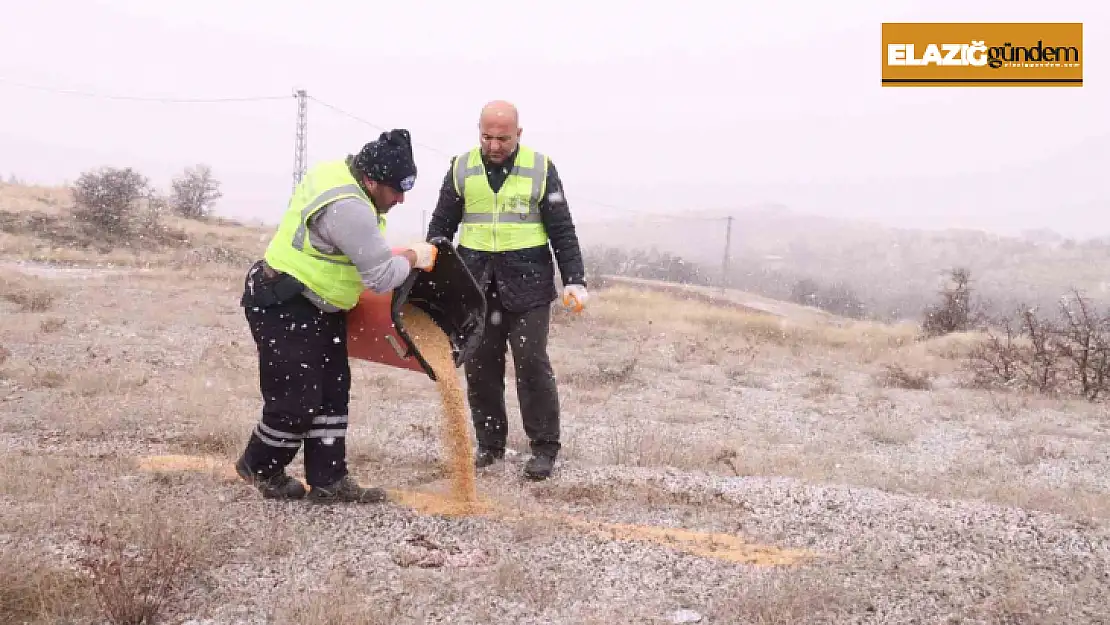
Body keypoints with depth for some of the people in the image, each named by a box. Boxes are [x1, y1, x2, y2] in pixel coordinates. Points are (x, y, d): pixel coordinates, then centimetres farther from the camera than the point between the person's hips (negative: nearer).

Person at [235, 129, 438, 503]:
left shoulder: (339, 173, 1)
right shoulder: (348, 208, -30)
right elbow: (382, 277, -25)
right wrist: (414, 257, -8)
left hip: (317, 307, 11)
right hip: (283, 308, -11)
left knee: (332, 393, 9)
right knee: (296, 400, -3)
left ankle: (328, 481, 15)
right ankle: (260, 466, 21)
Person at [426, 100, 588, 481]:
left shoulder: (540, 168, 0)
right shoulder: (462, 168, 6)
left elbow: (562, 231, 1)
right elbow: (441, 226, 10)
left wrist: (574, 280, -7)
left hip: (527, 283, -3)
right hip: (476, 283, 3)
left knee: (532, 364, -3)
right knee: (480, 367, 6)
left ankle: (544, 448, 7)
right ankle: (490, 445, 19)